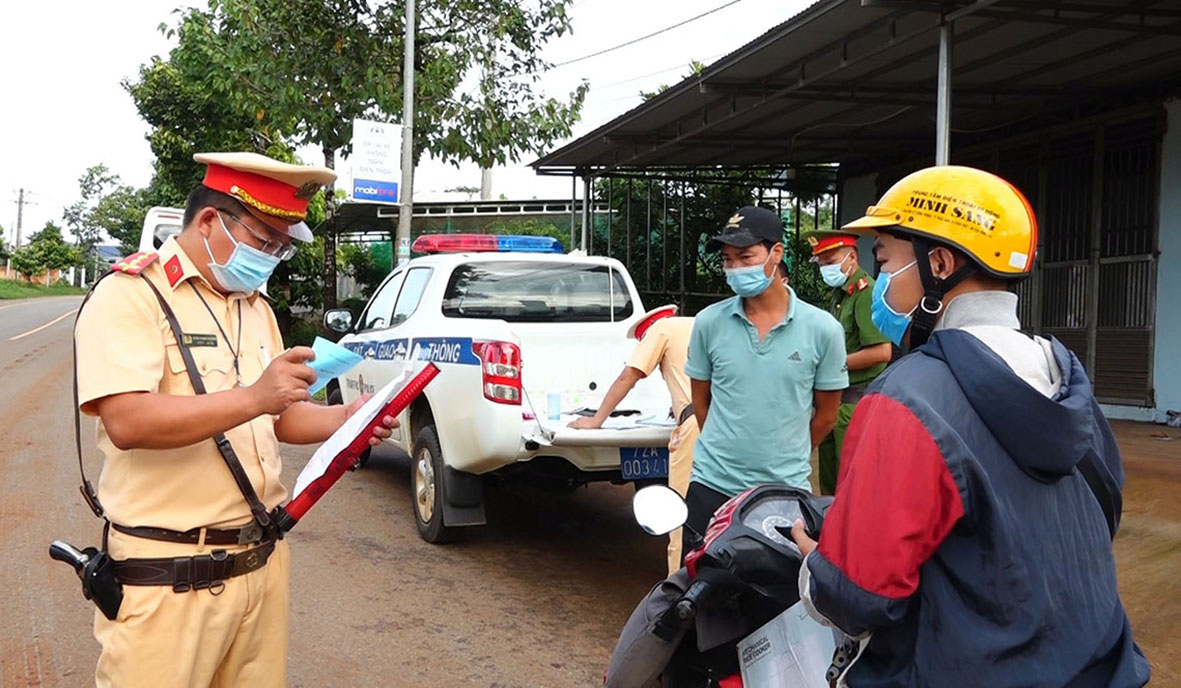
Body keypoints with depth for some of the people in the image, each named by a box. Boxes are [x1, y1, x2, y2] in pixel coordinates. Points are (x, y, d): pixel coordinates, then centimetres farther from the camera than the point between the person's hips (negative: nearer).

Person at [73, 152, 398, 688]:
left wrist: (348, 420, 2)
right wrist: (253, 397, -29)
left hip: (261, 559, 7)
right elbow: (126, 422, -22)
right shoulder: (131, 296, -9)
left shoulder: (255, 307, 15)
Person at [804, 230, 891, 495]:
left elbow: (881, 352, -22)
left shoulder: (866, 292, -14)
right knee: (829, 477, 16)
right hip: (835, 396, 9)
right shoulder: (839, 294, 14)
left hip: (856, 400, -9)